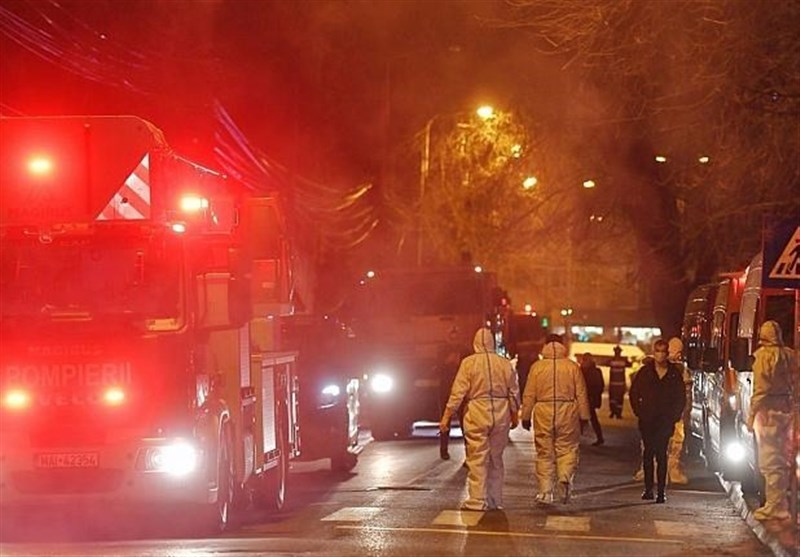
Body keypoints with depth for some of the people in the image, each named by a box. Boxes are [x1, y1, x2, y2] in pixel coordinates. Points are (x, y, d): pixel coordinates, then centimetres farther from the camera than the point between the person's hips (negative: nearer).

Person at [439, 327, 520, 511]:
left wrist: (446, 417, -3)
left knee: (477, 459, -1)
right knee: (496, 459, 12)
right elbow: (514, 393, 10)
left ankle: (478, 500, -4)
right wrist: (514, 415, 23)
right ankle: (495, 500, 14)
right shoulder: (505, 364, 4)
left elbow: (458, 393, -8)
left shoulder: (469, 363, -7)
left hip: (477, 415, -4)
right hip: (501, 416, 4)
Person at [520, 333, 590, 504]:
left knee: (544, 453, 5)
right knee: (567, 449, 9)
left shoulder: (537, 367, 2)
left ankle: (545, 492, 4)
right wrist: (584, 417, 10)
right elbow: (581, 394, 4)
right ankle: (565, 478, -17)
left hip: (543, 414, 0)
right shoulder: (572, 367, 2)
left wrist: (526, 417, 12)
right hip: (567, 413, 0)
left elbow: (529, 395, 3)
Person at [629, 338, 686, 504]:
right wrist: (639, 411, 3)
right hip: (647, 419, 1)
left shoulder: (674, 373, 3)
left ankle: (661, 491, -4)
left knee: (661, 454, -5)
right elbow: (633, 393, 10)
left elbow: (681, 397, 8)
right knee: (648, 452, 1)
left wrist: (675, 415, 0)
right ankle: (648, 489, 7)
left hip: (665, 420, -1)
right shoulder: (645, 371, 4)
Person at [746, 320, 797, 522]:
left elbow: (761, 389, -14)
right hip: (787, 410, 7)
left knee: (769, 461, -4)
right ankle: (781, 504, 19)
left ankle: (774, 506, -6)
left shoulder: (764, 356, -10)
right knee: (783, 459, 13)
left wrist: (752, 415, -11)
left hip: (769, 410, -7)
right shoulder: (790, 355, 8)